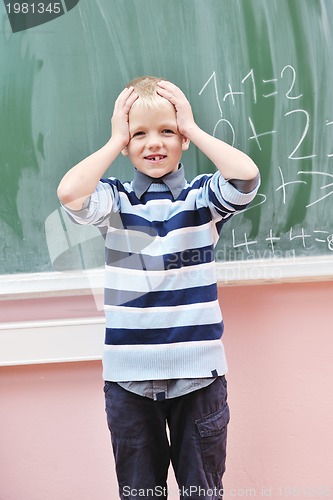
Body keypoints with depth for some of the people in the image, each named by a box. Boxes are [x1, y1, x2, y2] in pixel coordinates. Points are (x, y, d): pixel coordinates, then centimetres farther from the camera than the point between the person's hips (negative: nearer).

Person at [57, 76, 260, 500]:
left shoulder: (201, 197, -1)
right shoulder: (114, 200, -1)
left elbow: (246, 176, -20)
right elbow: (69, 194, -21)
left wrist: (193, 128, -10)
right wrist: (115, 141, -10)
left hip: (199, 371, 0)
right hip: (128, 374, 1)